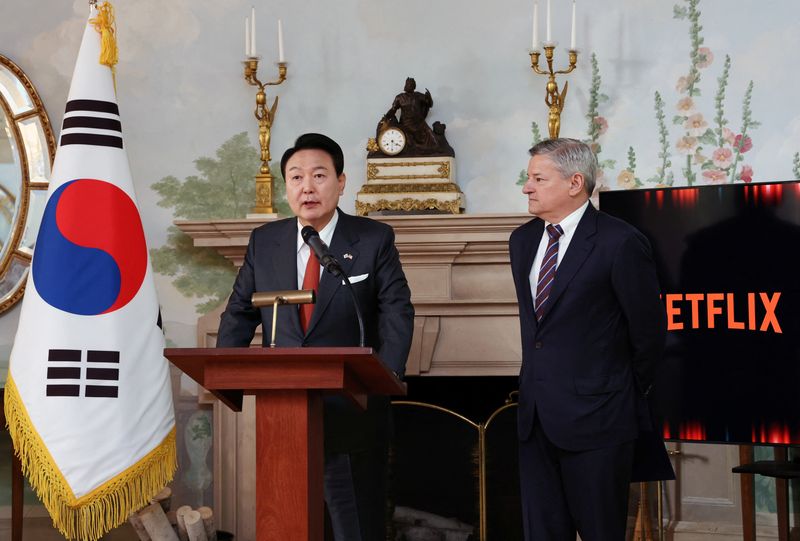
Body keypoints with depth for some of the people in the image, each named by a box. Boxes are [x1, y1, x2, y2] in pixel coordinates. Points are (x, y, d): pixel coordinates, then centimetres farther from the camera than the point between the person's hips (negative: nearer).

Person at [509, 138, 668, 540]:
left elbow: (649, 331, -6)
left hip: (594, 417, -7)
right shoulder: (523, 240, 10)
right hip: (536, 416, 7)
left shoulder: (619, 242, -12)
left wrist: (628, 394, 4)